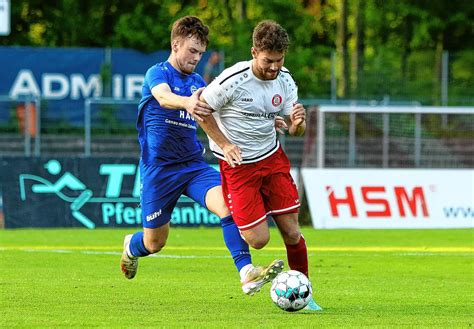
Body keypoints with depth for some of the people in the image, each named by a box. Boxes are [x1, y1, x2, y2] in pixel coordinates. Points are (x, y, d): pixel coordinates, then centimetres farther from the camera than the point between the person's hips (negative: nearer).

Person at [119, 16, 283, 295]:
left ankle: (247, 273, -34)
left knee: (227, 204, -24)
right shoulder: (158, 73, -10)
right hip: (159, 167, -5)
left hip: (194, 165, 5)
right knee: (154, 243, 7)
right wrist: (187, 103, -56)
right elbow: (164, 97, -32)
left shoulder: (197, 82, 11)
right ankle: (131, 247, 44)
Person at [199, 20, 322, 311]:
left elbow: (295, 130, 4)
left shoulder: (285, 80, -5)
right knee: (258, 239, -9)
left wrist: (298, 122, -21)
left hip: (272, 157, 4)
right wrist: (224, 144, -13)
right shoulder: (233, 81, -22)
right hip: (238, 164, -4)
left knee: (292, 232, -2)